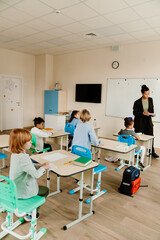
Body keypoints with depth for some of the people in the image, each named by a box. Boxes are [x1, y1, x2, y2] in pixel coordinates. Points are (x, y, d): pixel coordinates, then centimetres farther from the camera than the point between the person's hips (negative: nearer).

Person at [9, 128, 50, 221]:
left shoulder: (15, 154, -2)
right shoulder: (24, 157, -33)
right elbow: (36, 174, -28)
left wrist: (40, 165, 0)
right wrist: (43, 168, -10)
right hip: (23, 192, -8)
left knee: (39, 187, 30)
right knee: (45, 190, 14)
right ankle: (30, 214, 22)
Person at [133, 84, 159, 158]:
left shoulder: (150, 99, 4)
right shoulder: (137, 102, -10)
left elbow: (152, 109, 14)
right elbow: (134, 113, -8)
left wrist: (152, 114, -7)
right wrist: (143, 113, -21)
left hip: (148, 121, 4)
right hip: (139, 122, -4)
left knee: (150, 136, 7)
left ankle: (152, 152, 24)